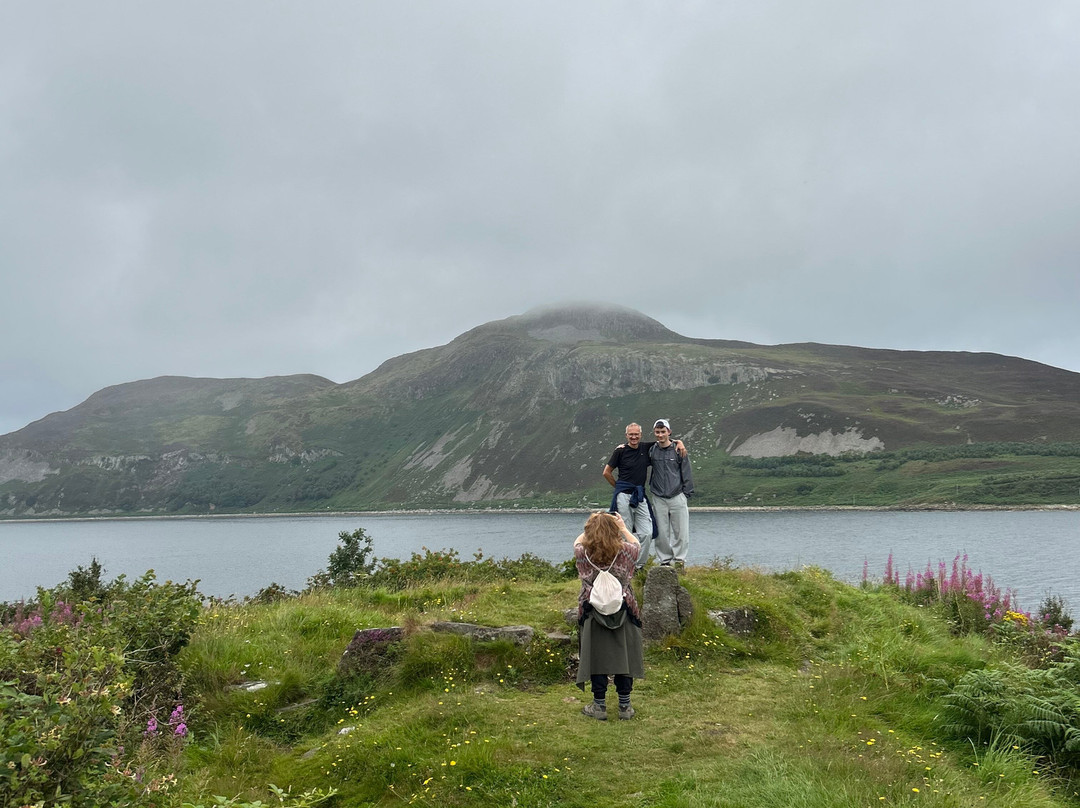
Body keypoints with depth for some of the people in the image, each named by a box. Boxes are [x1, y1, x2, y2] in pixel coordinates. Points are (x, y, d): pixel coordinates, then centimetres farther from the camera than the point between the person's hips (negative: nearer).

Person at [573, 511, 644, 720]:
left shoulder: (583, 554, -11)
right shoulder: (625, 552, -11)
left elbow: (578, 541, 14)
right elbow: (637, 544, 15)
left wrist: (593, 526, 29)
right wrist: (623, 527, 29)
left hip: (593, 615, 0)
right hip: (623, 615, 0)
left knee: (596, 657, 9)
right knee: (624, 657, 11)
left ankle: (599, 706, 17)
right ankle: (624, 706, 18)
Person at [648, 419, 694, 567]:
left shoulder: (679, 450, -1)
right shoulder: (651, 451, 4)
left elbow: (686, 474, 2)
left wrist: (686, 494, -1)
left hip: (677, 497, -2)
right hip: (659, 499, 2)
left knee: (681, 531, -2)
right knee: (661, 533, 4)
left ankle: (679, 560, 8)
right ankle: (665, 560, 14)